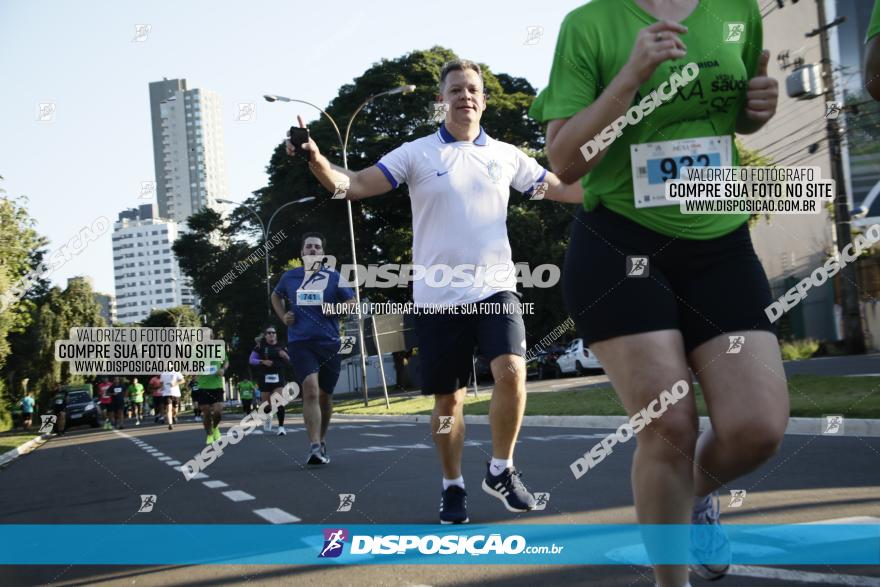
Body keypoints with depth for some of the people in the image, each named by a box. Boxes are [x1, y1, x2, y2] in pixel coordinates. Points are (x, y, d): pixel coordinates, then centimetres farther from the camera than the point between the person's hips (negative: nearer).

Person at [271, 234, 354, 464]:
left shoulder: (333, 277, 4)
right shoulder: (289, 277, 9)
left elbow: (352, 302, 7)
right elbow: (276, 296, 28)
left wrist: (336, 308, -13)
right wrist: (283, 316, 11)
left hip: (329, 343, 1)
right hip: (300, 343, -1)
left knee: (324, 396, 10)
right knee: (310, 389, -21)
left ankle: (321, 441, 32)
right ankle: (315, 447, -26)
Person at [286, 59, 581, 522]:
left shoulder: (506, 155, 9)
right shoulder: (416, 154, 0)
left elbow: (560, 189, 18)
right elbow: (354, 185, -7)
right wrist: (316, 159, -25)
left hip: (495, 288, 1)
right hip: (438, 296, -1)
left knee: (511, 372, -20)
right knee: (447, 399, 5)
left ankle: (501, 470, 2)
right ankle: (452, 488, 24)